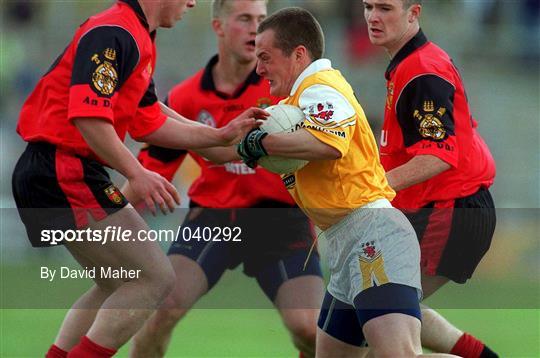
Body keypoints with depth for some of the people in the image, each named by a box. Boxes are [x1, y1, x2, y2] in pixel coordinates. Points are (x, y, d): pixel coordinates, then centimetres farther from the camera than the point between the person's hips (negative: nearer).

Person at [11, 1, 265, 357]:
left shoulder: (139, 40, 18)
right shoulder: (113, 33, -16)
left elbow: (149, 124, 22)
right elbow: (88, 116, -26)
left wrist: (221, 136, 19)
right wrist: (135, 173, -28)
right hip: (63, 172, -11)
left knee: (118, 285, 20)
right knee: (155, 278, -9)